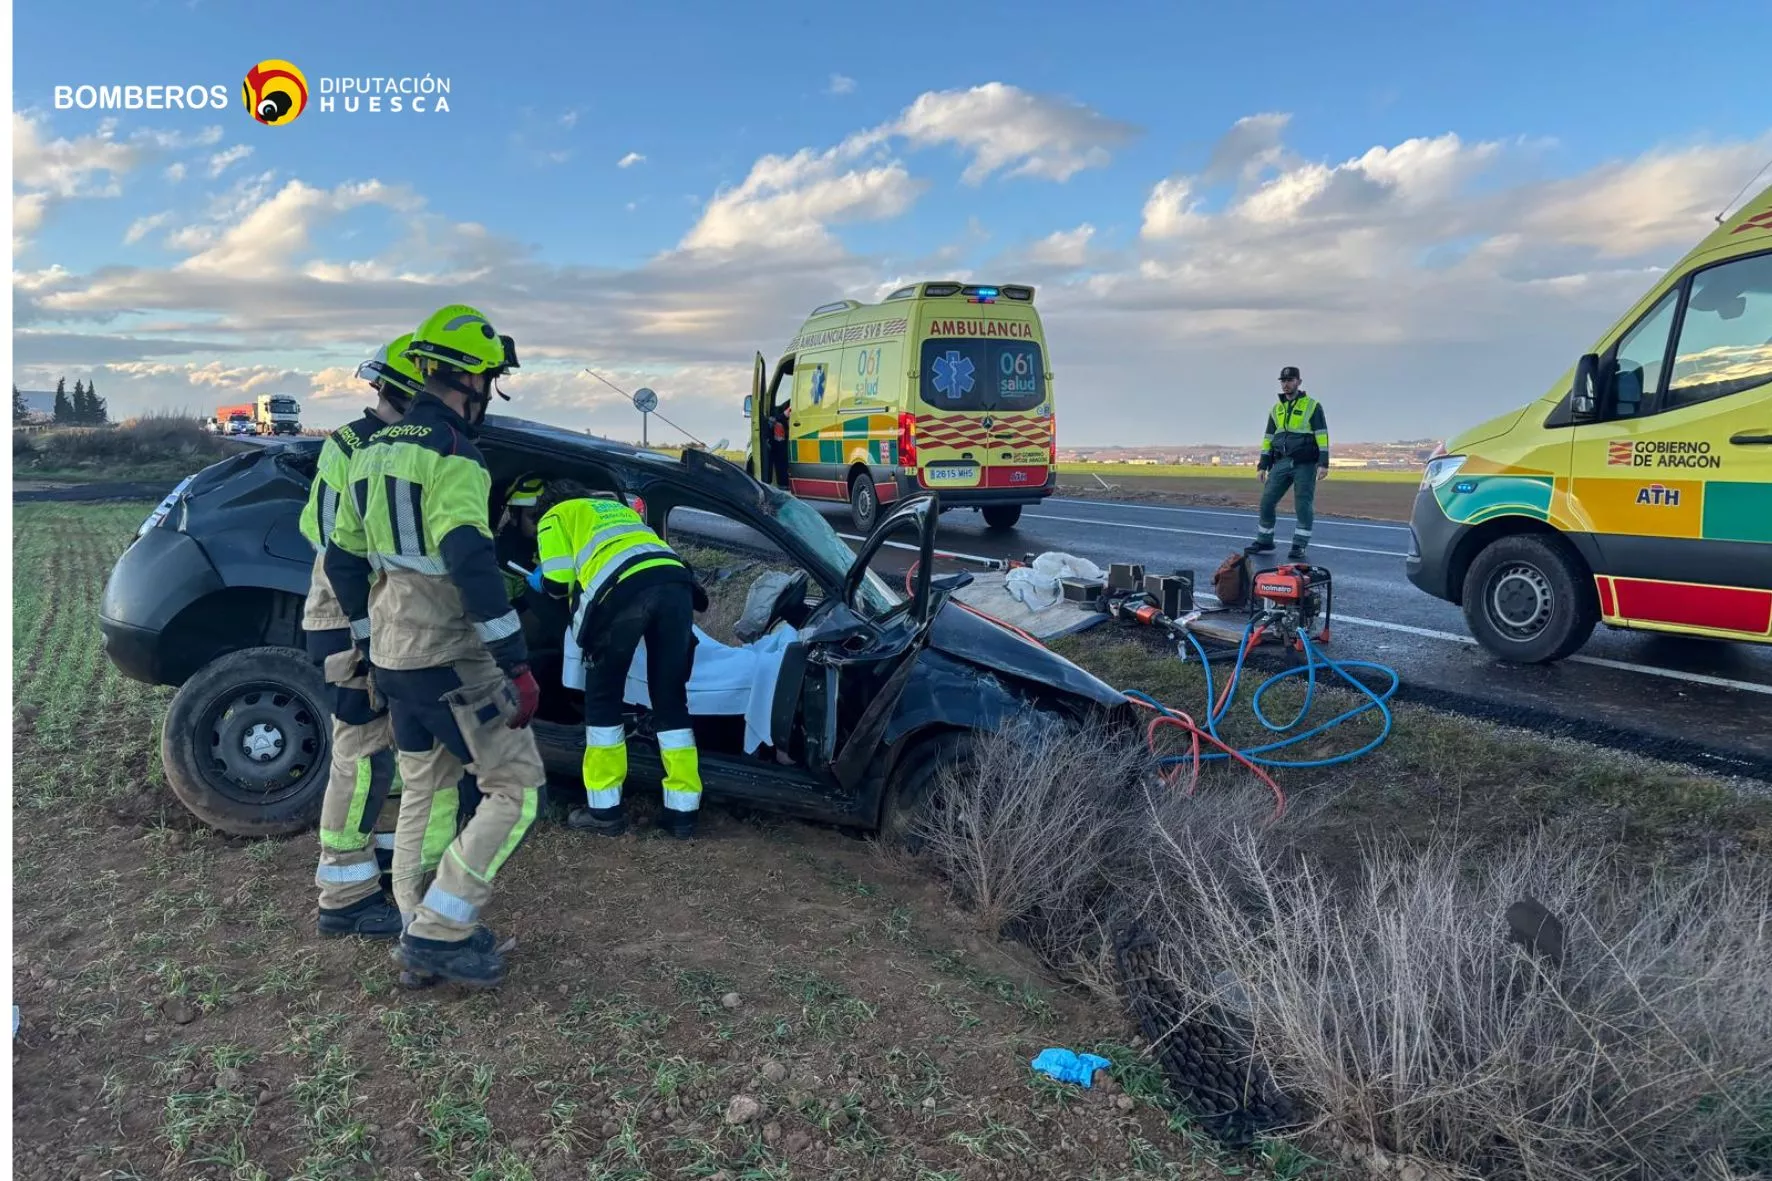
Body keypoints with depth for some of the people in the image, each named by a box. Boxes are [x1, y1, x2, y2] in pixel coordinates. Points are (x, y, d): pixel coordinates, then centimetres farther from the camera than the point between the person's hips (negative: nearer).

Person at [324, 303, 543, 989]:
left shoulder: (374, 453, 13)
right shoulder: (450, 456, -15)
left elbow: (343, 561, 19)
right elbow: (472, 565, -26)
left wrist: (369, 642, 27)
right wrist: (517, 663, -24)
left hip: (394, 657, 9)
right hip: (451, 660, -9)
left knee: (425, 792, 18)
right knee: (516, 788, -2)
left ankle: (424, 938, 25)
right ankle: (438, 933, -2)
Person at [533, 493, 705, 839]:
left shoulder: (556, 516, 27)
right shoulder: (619, 510, 44)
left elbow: (558, 581, 13)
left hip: (623, 586, -5)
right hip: (675, 581, 5)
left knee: (603, 699, 13)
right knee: (670, 701, 13)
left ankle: (605, 809, 16)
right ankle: (682, 811, 14)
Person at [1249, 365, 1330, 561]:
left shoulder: (1312, 406, 0)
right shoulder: (1276, 409, 16)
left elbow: (1322, 435, -5)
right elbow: (1268, 437, 18)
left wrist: (1323, 463, -13)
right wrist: (1263, 465, 12)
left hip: (1304, 464, -5)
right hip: (1281, 463, 5)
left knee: (1303, 505, -5)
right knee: (1267, 501, -1)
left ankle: (1299, 547, 1)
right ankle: (1264, 542, 11)